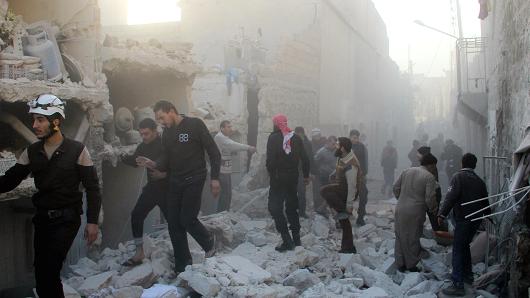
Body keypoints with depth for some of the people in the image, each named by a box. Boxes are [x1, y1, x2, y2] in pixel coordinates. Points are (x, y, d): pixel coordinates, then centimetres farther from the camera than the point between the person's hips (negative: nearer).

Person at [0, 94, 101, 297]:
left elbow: (92, 187, -6)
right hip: (42, 218, 5)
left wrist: (92, 221, -9)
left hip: (66, 219, -5)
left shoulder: (77, 150, -8)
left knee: (48, 271, -15)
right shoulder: (31, 152, 4)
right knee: (43, 273, 8)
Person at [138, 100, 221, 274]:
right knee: (174, 223, 2)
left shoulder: (195, 125, -8)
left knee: (187, 219, -12)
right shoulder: (167, 133, 10)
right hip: (175, 182, 6)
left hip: (194, 180, -6)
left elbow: (214, 152, -8)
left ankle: (209, 242, 18)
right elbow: (166, 161, 10)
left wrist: (214, 178, -14)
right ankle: (182, 266, 13)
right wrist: (153, 164, -12)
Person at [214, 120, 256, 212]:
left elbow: (232, 149, 8)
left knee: (228, 194, 14)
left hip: (226, 171, 10)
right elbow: (233, 145, -25)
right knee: (224, 195, -8)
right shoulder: (219, 137, -14)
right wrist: (248, 148, -24)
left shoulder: (225, 137, 18)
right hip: (221, 171, -10)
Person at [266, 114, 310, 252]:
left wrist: (271, 173, -7)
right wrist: (306, 175, 13)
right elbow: (304, 158, 7)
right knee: (292, 207, 17)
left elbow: (270, 159, -18)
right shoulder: (296, 138, 6)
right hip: (293, 178, 6)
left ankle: (287, 240, -9)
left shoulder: (274, 137, -9)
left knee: (275, 208, -1)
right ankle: (296, 239, 20)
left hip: (278, 178, -6)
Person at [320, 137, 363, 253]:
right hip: (341, 189, 9)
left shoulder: (351, 165, -28)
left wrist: (349, 205, -23)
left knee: (324, 190, -30)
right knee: (343, 220, 14)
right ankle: (349, 247, 24)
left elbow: (352, 186, -26)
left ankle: (342, 210, -14)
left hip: (346, 191, -9)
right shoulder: (342, 157, -1)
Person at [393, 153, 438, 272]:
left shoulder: (406, 171, 8)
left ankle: (400, 264, 23)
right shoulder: (429, 177, -9)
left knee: (400, 237, 14)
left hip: (400, 210, 5)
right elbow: (430, 198, -13)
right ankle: (411, 265, 19)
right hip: (415, 212, -5)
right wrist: (434, 210, 4)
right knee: (413, 239, 8)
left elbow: (396, 188, 10)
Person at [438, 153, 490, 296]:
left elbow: (451, 196, -22)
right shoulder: (479, 181, 13)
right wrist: (488, 215, 40)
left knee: (458, 250, -8)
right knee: (465, 246, 24)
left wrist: (442, 214, -24)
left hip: (463, 219, -8)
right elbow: (485, 201, 23)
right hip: (476, 219, 8)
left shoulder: (459, 177, -9)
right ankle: (468, 275, 33)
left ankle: (458, 285, -12)